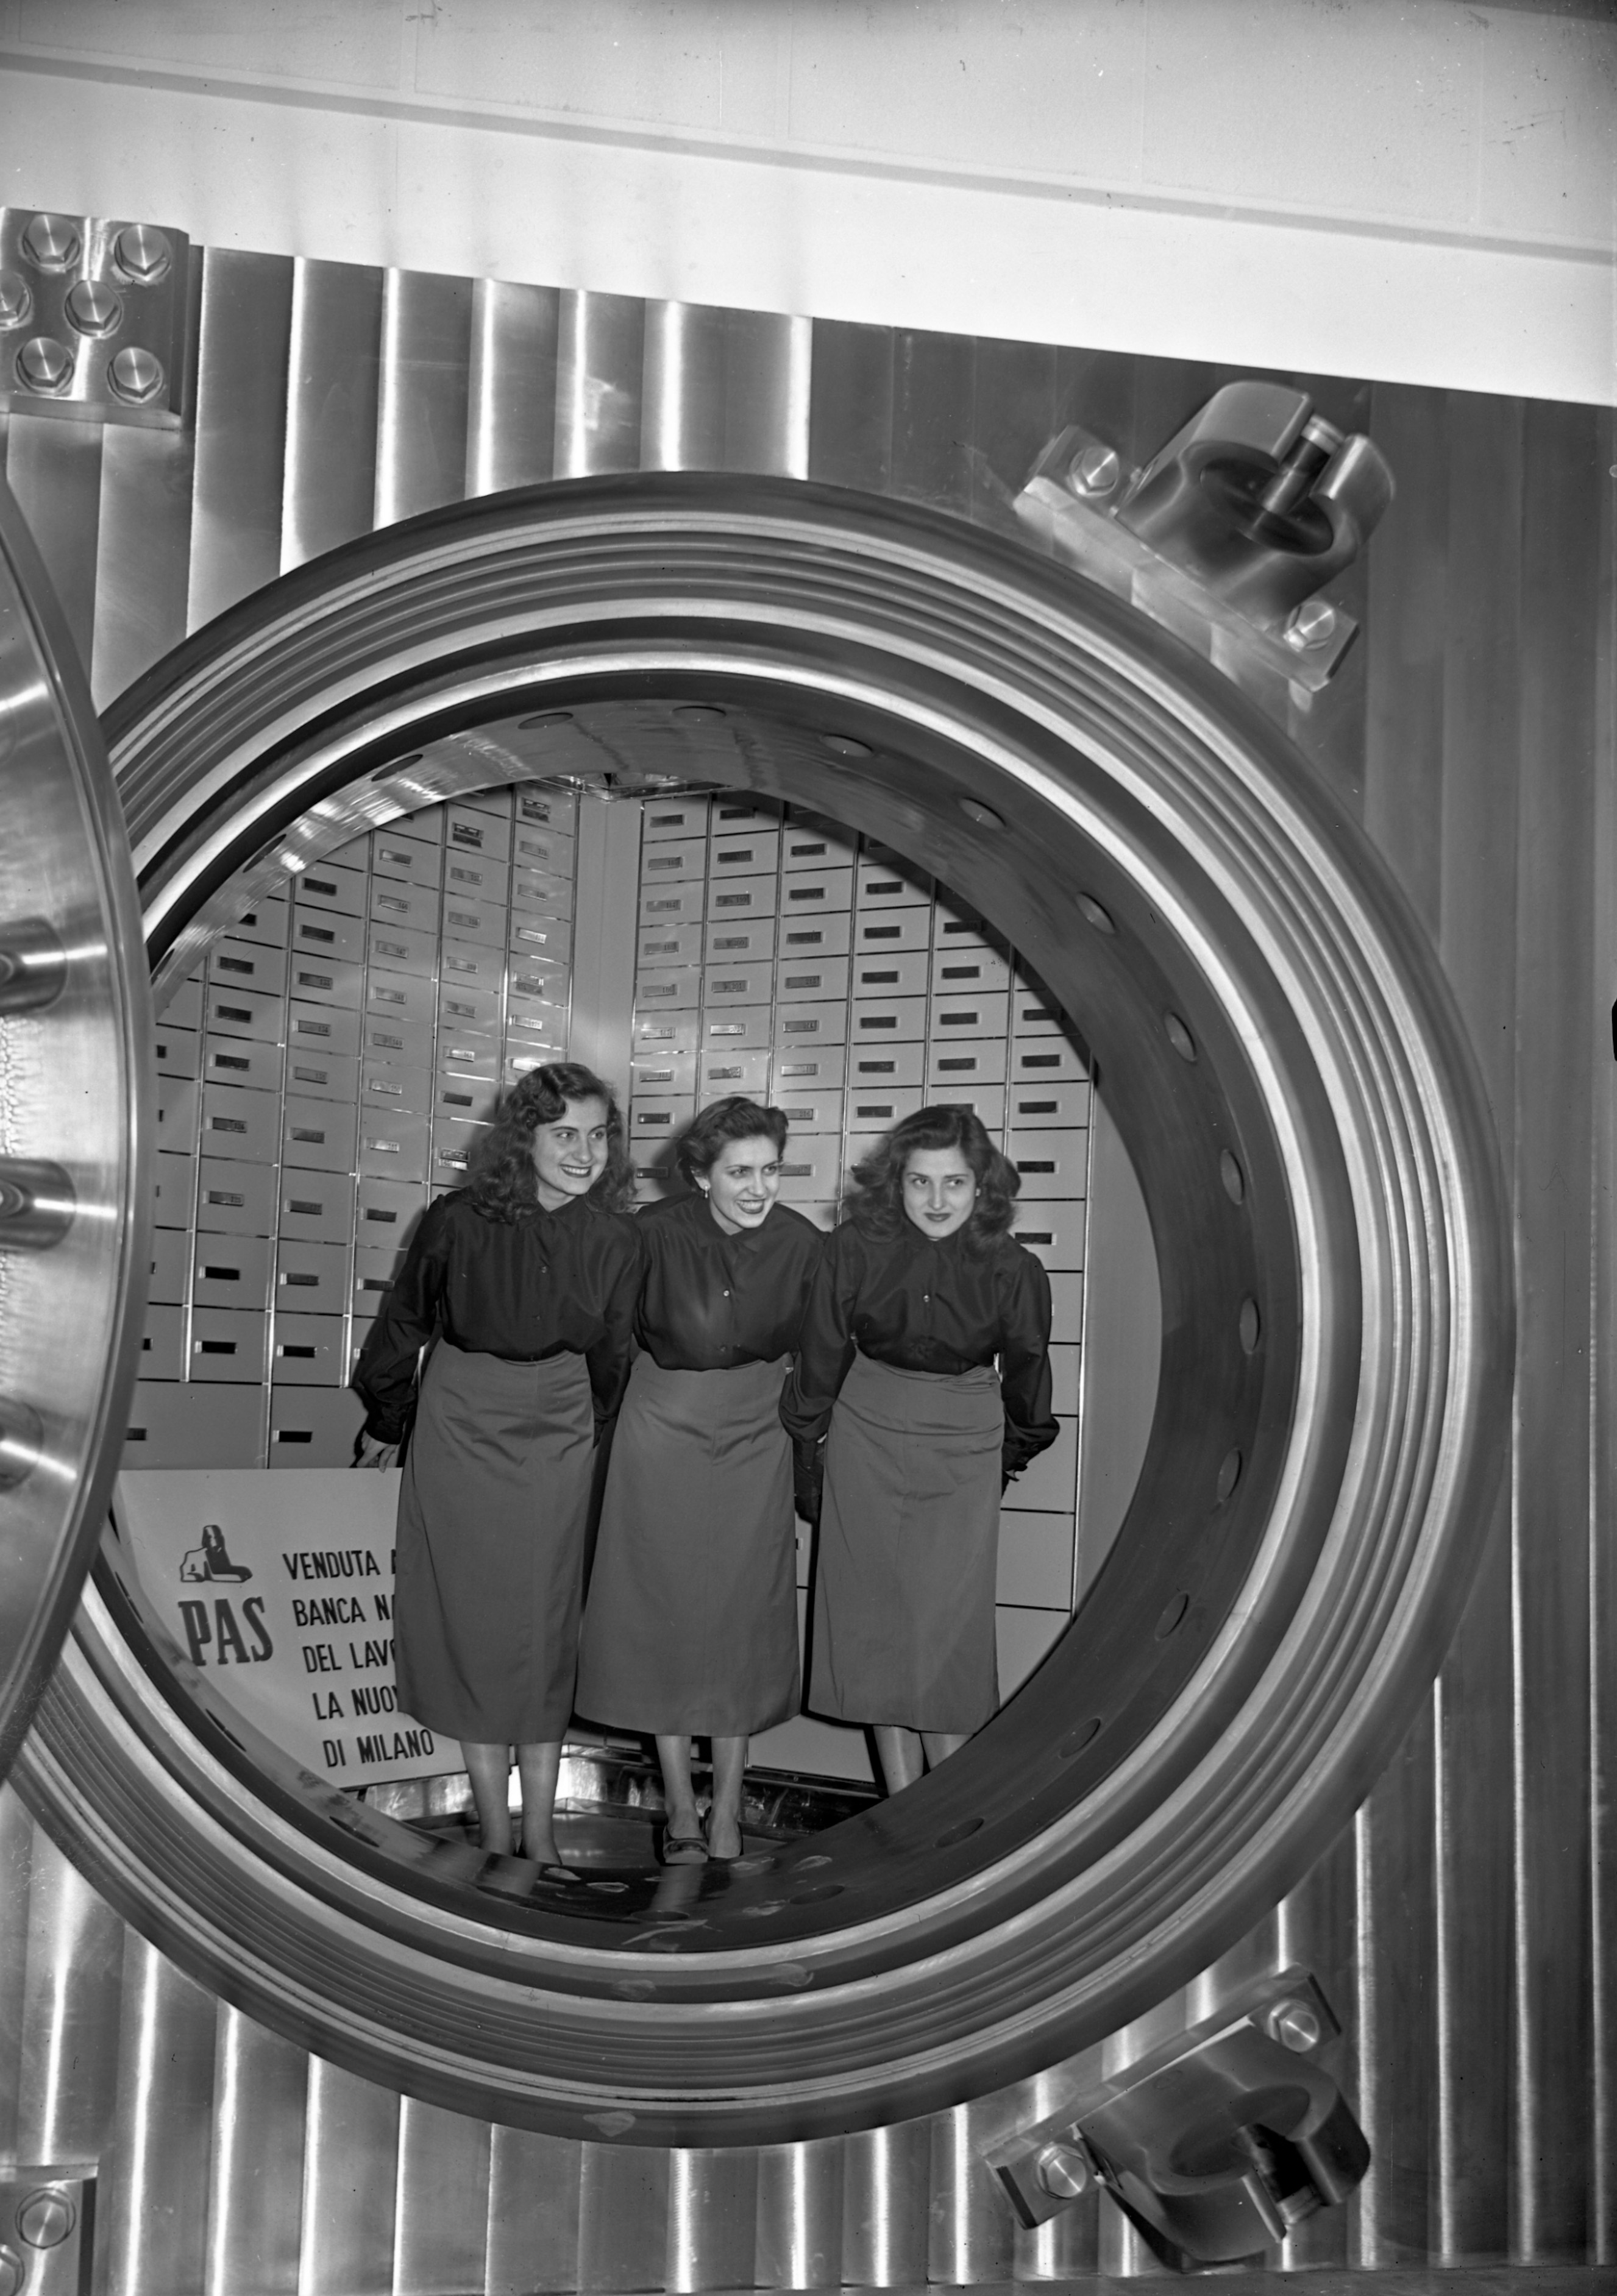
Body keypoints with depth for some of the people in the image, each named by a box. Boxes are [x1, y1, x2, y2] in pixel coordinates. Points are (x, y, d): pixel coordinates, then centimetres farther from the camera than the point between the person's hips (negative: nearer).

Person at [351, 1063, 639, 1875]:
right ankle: (498, 1839, 13)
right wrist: (384, 1423, 12)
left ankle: (540, 1839, 13)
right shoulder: (459, 1222, -14)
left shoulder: (613, 1242, -7)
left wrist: (592, 1438, 17)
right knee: (475, 1629, 3)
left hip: (556, 1437, 2)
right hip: (461, 1428, -2)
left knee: (545, 1633, 5)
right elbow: (403, 1325, 1)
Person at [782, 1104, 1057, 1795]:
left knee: (949, 1630, -5)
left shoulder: (1011, 1271, -14)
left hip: (963, 1452, -1)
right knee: (877, 1626, 5)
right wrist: (808, 1457, 5)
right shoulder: (856, 1248, -13)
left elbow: (1026, 1372, 4)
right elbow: (821, 1357, -1)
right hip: (866, 1436, 2)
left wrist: (1014, 1452, 17)